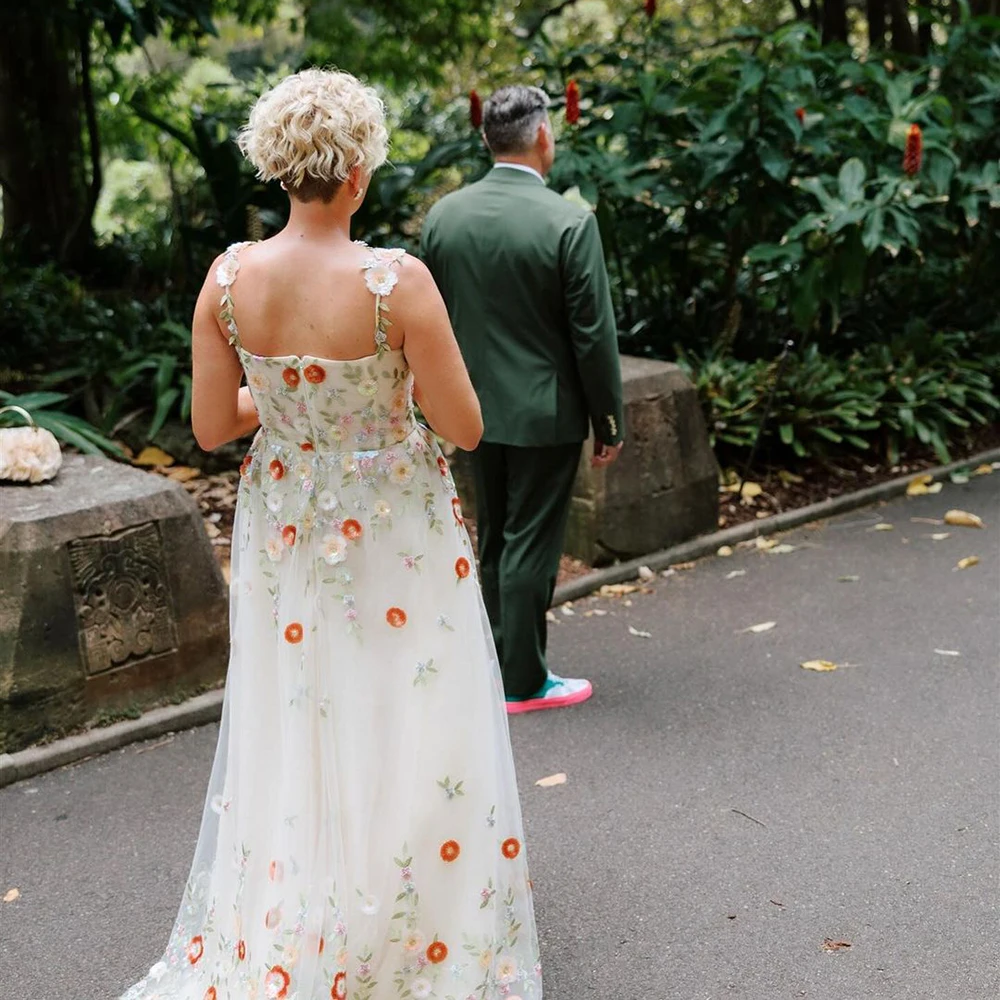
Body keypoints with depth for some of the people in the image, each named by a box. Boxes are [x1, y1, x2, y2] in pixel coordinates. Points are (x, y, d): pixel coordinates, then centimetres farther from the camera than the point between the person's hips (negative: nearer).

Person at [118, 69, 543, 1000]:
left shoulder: (228, 277, -9)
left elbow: (211, 426, -2)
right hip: (391, 535, -4)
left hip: (284, 529, 5)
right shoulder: (397, 280, -22)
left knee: (291, 734, 19)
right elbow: (465, 427, -15)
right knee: (401, 736, 12)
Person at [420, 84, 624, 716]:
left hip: (476, 407, 5)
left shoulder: (444, 214, 0)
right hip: (545, 412, -5)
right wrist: (610, 423, -4)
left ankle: (499, 662, 28)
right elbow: (594, 333, -14)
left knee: (495, 541, 17)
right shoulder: (568, 222, -16)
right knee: (531, 545, 4)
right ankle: (522, 682, 13)